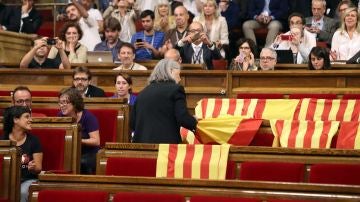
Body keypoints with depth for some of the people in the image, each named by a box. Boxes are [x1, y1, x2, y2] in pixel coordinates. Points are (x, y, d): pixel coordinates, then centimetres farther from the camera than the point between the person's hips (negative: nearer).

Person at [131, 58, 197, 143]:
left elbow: (132, 123, 15)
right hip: (167, 142, -6)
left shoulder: (143, 93, 15)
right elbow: (183, 118, -11)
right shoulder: (175, 89, -2)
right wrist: (194, 123, 9)